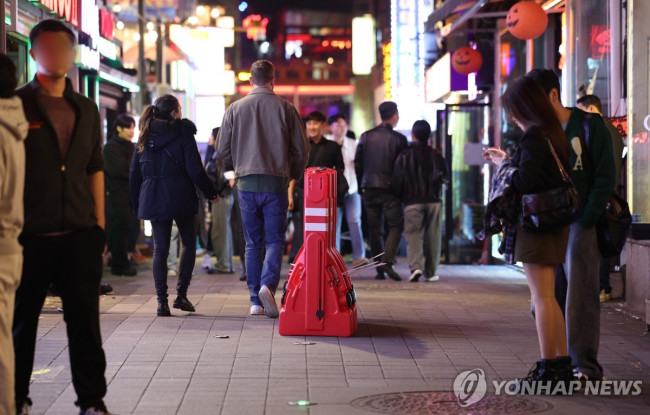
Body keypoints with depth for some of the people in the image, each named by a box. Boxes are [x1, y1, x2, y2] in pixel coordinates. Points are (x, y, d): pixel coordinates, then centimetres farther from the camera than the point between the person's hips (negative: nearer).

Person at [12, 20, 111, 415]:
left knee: (86, 322, 3)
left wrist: (99, 227, 9)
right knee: (21, 320, 8)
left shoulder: (86, 109, 13)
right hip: (30, 235, -3)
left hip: (79, 234, 3)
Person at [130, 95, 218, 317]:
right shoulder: (183, 133, -5)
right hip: (181, 198, -3)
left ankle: (162, 301, -1)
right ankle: (181, 295, 7)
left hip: (153, 199, 4)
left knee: (160, 249, 5)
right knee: (189, 244, 13)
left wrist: (137, 203, 16)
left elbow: (135, 172, 9)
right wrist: (211, 193, 3)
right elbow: (195, 170, -9)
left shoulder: (145, 137, 8)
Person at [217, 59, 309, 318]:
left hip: (246, 183, 2)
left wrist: (233, 170, 25)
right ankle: (268, 284, -21)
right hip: (276, 183, -2)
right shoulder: (285, 108, 0)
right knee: (275, 240, 4)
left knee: (252, 243, 10)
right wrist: (293, 176, 18)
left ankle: (255, 301, 9)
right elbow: (301, 150, 1)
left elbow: (222, 148, 6)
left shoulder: (235, 108, 3)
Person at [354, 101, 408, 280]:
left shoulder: (366, 136, 4)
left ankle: (379, 270, 9)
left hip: (370, 189, 3)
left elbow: (357, 163, 7)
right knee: (396, 226, 5)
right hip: (390, 190, -3)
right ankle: (388, 261, -13)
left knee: (375, 230, 9)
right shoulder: (399, 139, -6)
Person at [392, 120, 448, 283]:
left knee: (413, 234, -1)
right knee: (433, 237, 10)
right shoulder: (436, 155, 3)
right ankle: (431, 272, 14)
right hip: (433, 201, 2)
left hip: (412, 202, -2)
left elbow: (397, 180, -5)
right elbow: (445, 177, 10)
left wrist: (400, 196, 13)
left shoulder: (405, 155, -4)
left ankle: (415, 266, -22)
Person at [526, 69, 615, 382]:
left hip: (580, 223, -6)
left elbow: (605, 177, -8)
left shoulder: (589, 126, -5)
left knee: (579, 297, -5)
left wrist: (585, 222, -13)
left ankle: (585, 366, 1)